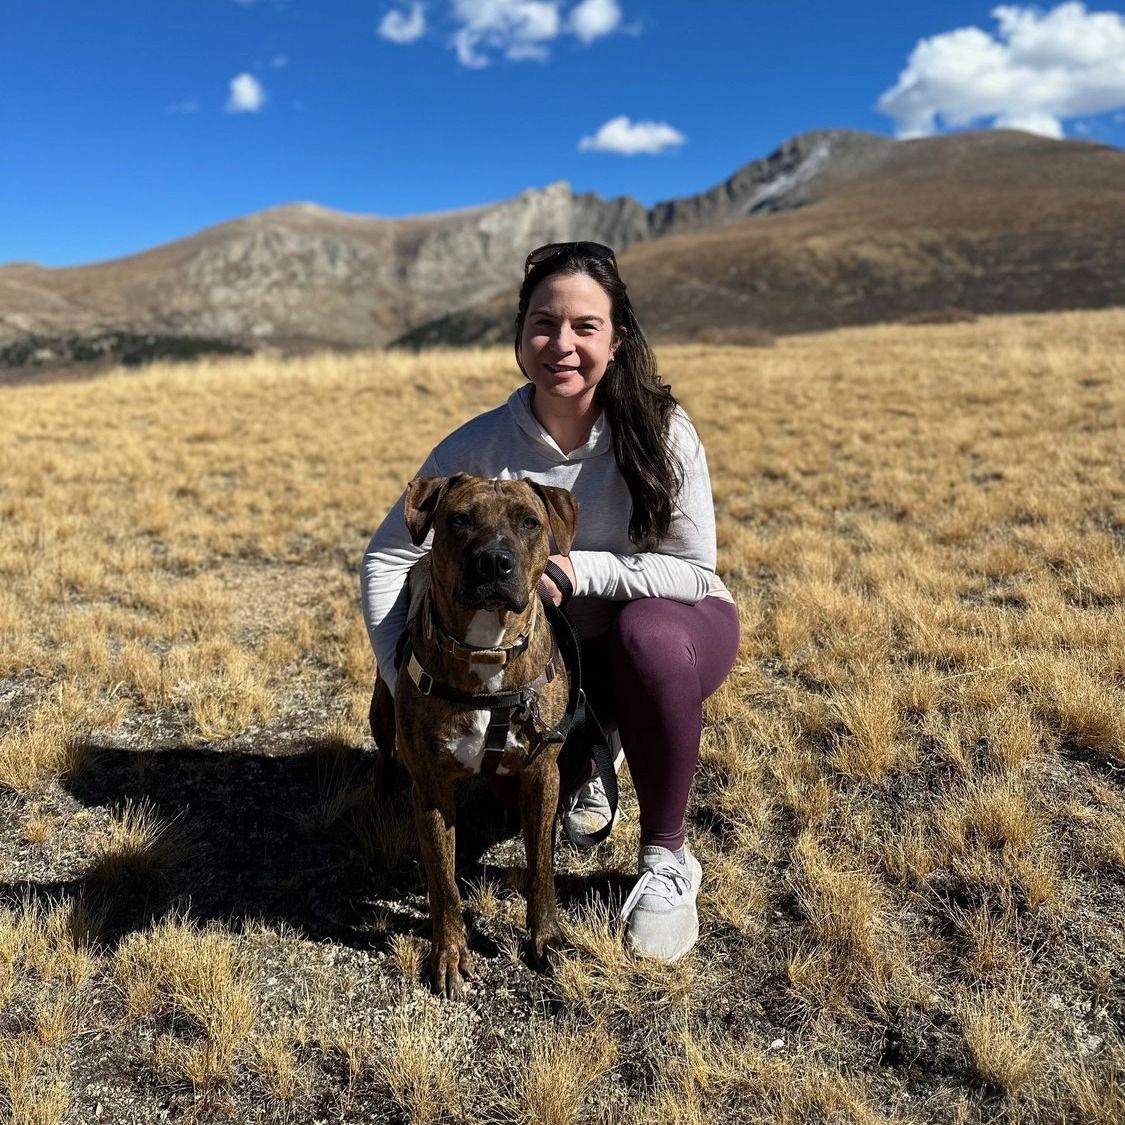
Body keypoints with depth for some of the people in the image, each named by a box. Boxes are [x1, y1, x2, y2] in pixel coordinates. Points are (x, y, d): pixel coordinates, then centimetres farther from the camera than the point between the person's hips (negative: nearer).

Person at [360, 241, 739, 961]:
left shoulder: (660, 429, -22)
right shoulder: (482, 446, -18)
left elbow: (695, 571, -21)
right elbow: (385, 560, -13)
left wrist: (574, 568, -32)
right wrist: (410, 686, -24)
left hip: (672, 627, -2)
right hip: (561, 651, 2)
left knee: (647, 633, -36)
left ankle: (667, 859, -13)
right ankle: (587, 761, 16)